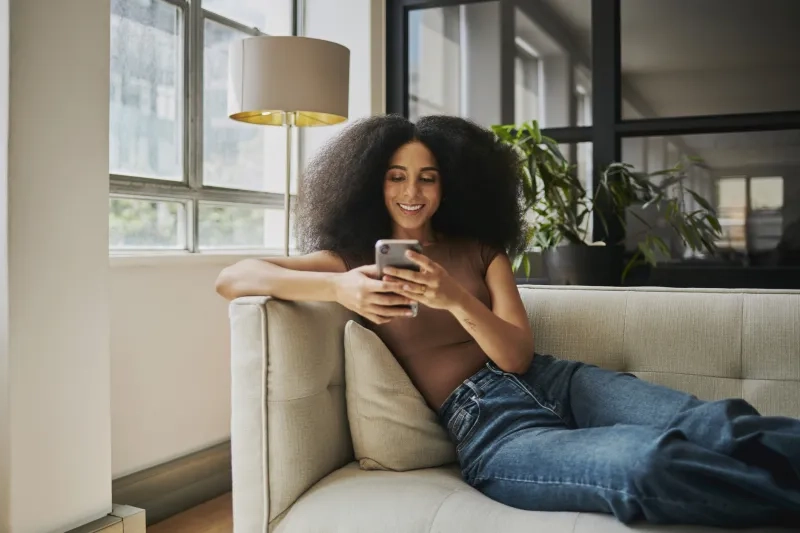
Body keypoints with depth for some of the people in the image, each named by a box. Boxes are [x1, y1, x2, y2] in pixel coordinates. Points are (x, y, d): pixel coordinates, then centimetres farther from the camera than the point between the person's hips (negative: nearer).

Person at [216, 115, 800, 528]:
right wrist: (339, 289, -18)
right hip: (484, 426, -4)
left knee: (722, 425, -25)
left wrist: (455, 298, -17)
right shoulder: (357, 258, 10)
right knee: (648, 464, -35)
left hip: (552, 381, 5)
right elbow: (232, 278, -1)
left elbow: (518, 355, 4)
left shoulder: (481, 250, 18)